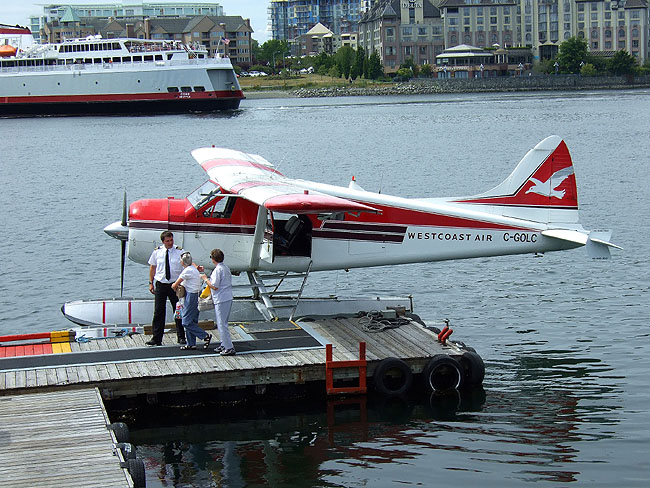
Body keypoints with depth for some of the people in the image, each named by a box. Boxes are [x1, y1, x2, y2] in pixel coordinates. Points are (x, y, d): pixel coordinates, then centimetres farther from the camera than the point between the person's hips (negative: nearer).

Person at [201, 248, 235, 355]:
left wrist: (205, 279, -4)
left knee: (222, 324, -5)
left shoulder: (218, 270, -16)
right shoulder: (226, 268, 12)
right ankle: (224, 344, 25)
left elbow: (214, 286, -18)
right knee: (222, 323, 19)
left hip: (221, 300, -10)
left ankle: (229, 348, -6)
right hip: (228, 298, 10)